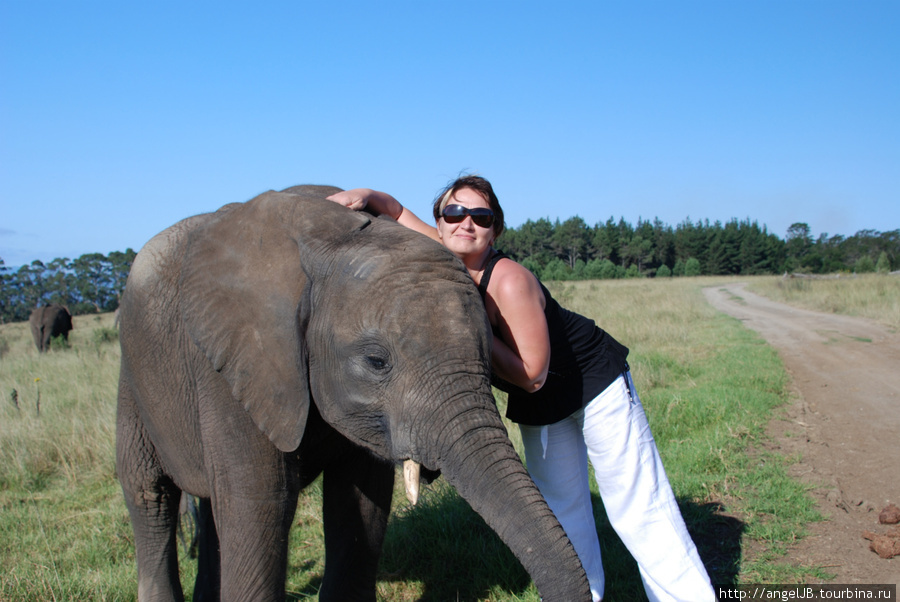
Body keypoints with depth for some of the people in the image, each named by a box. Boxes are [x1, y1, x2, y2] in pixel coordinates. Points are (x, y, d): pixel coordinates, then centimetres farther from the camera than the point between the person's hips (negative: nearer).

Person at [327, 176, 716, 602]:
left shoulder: (509, 281, -32)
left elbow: (531, 375, -31)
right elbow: (393, 208, -4)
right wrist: (361, 196, -25)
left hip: (595, 384, -7)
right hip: (539, 407, 7)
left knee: (639, 511, -1)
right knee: (561, 513, 12)